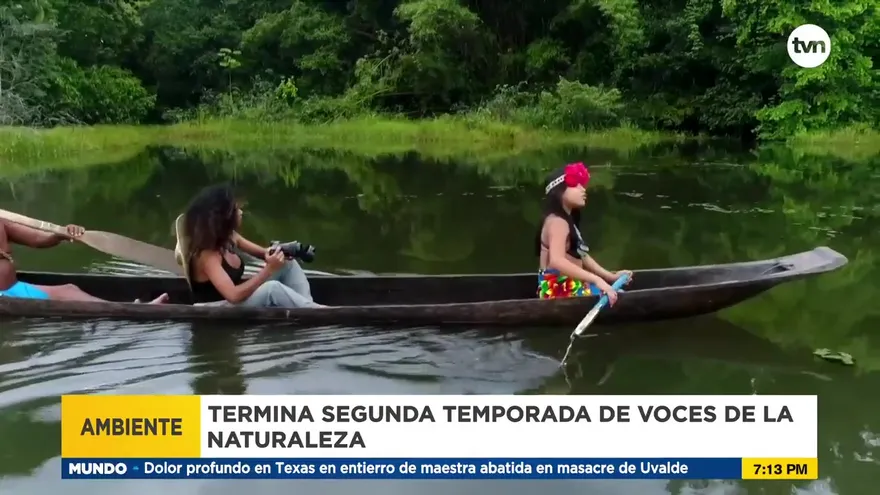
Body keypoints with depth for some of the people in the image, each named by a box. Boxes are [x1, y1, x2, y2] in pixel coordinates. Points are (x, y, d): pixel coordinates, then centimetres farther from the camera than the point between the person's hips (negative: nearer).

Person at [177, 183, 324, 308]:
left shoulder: (229, 237, 0)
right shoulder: (206, 254, -24)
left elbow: (263, 252, 9)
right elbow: (233, 295, -33)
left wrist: (277, 253, -16)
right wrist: (269, 269, -33)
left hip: (240, 300, 9)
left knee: (287, 263, -1)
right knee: (273, 288, -33)